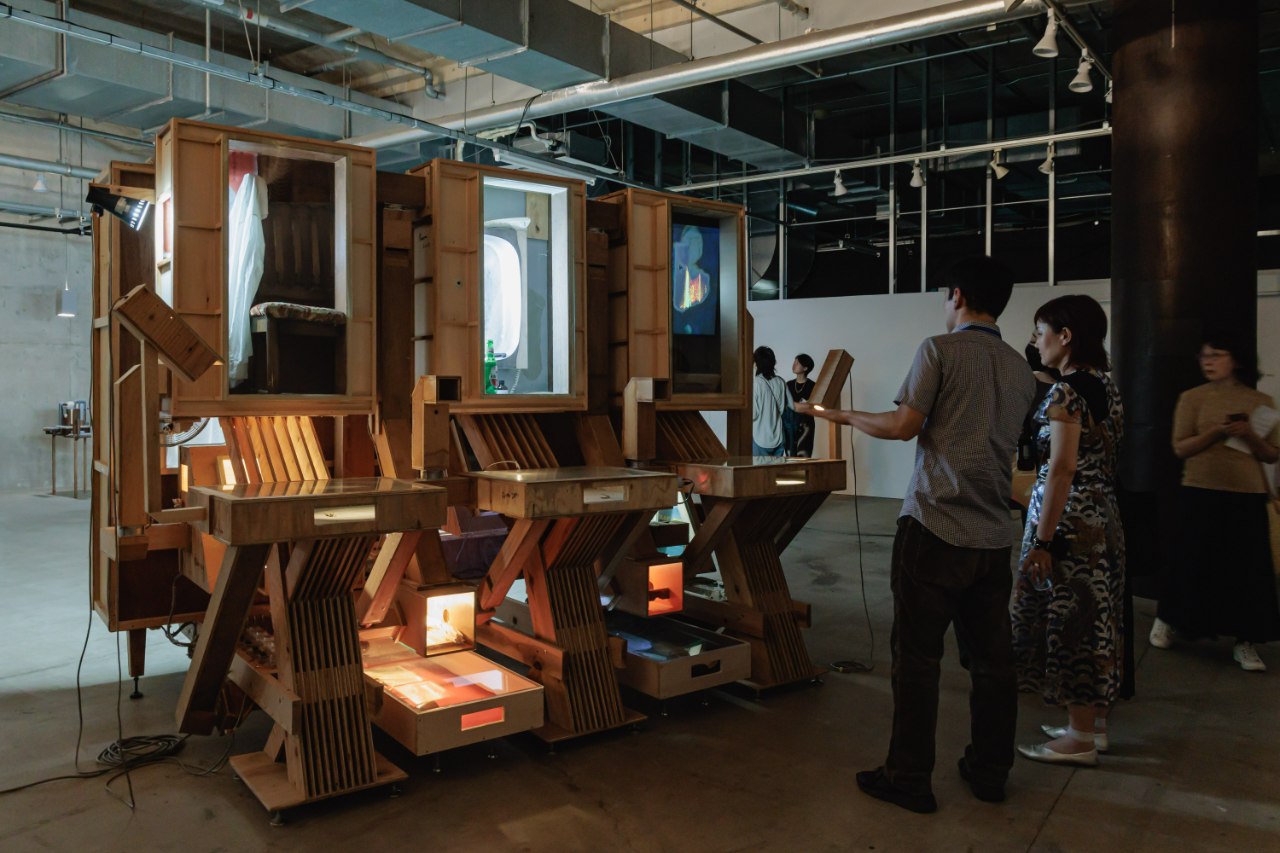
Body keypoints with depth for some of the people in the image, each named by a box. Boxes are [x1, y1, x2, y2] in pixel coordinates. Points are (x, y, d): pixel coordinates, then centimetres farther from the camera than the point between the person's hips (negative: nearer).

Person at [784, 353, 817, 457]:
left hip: (804, 426, -4)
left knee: (802, 456, -10)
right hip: (788, 426, 4)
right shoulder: (789, 384, 11)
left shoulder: (812, 386, -2)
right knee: (790, 456, 3)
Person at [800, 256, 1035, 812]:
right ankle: (989, 771, 24)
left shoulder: (940, 349, -5)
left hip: (935, 527, -6)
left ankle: (909, 779, 9)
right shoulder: (1021, 369, 13)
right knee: (991, 657, 12)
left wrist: (840, 415, 3)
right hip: (993, 536, 6)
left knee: (917, 657, 1)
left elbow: (905, 426, -11)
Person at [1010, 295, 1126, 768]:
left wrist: (1042, 540, -20)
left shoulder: (1067, 390, -17)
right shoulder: (1104, 384, 11)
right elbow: (1103, 455, 16)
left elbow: (1063, 468, -21)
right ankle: (1093, 724, 28)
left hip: (1069, 517, -10)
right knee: (1093, 617, 16)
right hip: (1102, 514, 10)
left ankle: (1080, 739, 10)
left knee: (1069, 619, 0)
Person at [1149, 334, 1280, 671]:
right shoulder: (1192, 398, 2)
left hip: (1247, 495, 2)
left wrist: (1249, 435, -12)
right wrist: (1217, 431, -17)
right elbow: (1181, 448, -4)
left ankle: (1245, 642, 12)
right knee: (1194, 561, 5)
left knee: (1247, 566, 2)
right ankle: (1167, 621, 24)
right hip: (1200, 492, -1)